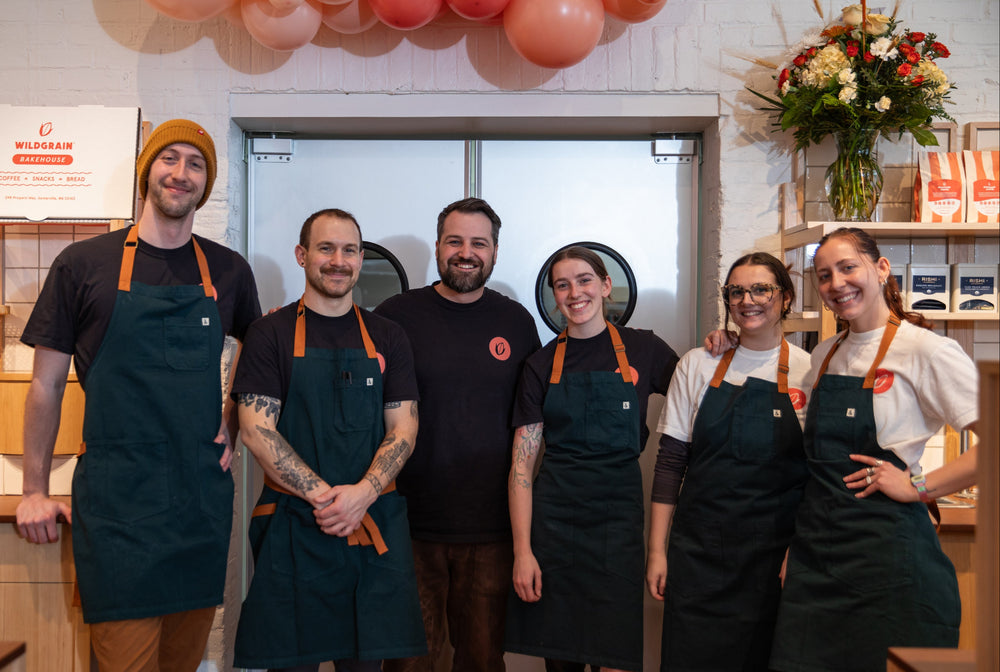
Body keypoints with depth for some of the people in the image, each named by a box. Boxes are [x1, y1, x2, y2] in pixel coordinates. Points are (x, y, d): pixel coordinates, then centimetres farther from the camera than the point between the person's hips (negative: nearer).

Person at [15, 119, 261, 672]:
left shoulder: (228, 271, 8)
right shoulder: (83, 264, 1)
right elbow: (46, 384, 4)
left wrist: (235, 421, 9)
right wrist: (34, 491, 4)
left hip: (203, 495, 3)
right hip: (115, 498, -2)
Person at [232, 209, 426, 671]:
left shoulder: (387, 338, 9)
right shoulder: (271, 333, 2)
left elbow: (403, 430, 4)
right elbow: (257, 430, -6)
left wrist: (362, 494, -13)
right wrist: (321, 494, -16)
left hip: (375, 525, 2)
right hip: (292, 525, -2)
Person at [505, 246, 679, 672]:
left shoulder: (643, 349, 5)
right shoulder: (542, 366, 5)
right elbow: (521, 465, 2)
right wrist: (522, 550, -5)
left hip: (618, 514, -1)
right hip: (553, 517, 1)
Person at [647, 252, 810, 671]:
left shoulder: (808, 372, -1)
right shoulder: (698, 365, 4)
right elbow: (670, 462, 3)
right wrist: (657, 550, 0)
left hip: (775, 555, -1)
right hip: (697, 550, 1)